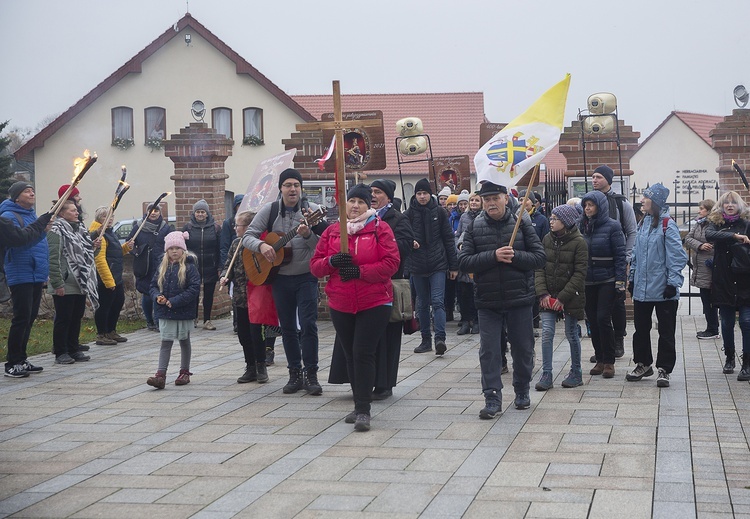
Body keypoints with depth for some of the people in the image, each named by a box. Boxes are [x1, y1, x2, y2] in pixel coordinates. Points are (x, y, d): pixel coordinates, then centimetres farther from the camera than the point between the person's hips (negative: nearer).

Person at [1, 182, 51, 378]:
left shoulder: (31, 215, 19)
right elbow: (20, 237, -25)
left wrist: (44, 270, 17)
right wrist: (41, 224, -20)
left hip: (36, 276, 9)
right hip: (20, 276, -8)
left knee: (29, 318, 11)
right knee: (21, 318, -9)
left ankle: (21, 359, 19)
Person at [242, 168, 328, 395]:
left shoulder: (312, 210, -5)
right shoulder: (269, 210, 1)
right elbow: (247, 236, 0)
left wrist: (308, 235, -26)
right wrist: (261, 245, -20)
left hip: (306, 276, -3)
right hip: (280, 277, 3)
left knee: (308, 324, -9)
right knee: (287, 327, 9)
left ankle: (311, 374, -1)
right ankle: (295, 374, 20)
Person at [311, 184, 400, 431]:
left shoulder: (380, 228, -2)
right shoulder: (331, 231, 9)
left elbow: (391, 263, -11)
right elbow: (315, 265, 7)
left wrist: (361, 271, -19)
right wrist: (331, 262, -14)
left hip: (374, 303, -4)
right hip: (340, 305, 5)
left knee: (363, 353, -10)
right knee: (350, 355, 11)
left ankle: (363, 410, -7)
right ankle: (360, 405, 22)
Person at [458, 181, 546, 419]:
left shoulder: (521, 224, -1)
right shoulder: (474, 228, 1)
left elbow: (539, 257, -4)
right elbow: (463, 262, -8)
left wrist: (514, 256, -20)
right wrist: (493, 256, -19)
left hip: (519, 299, 0)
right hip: (487, 301, 0)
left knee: (523, 349, 11)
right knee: (488, 352, -1)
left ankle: (522, 391, 31)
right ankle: (492, 398, 6)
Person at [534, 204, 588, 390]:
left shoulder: (578, 242, -9)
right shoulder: (547, 240, 5)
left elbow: (579, 274, -12)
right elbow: (539, 268, 5)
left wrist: (563, 297, -16)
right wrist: (542, 293, -7)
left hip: (570, 296, -4)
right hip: (549, 296, 4)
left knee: (571, 334, 6)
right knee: (547, 333, -4)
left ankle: (576, 373, 21)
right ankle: (546, 375, 0)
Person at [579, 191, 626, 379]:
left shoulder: (612, 226, -6)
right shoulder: (582, 226, 8)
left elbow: (620, 255, -7)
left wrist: (620, 282, -12)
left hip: (607, 281, -5)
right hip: (588, 282, 5)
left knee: (603, 319, -10)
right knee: (593, 320, 7)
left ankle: (609, 362, 1)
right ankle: (600, 360, 17)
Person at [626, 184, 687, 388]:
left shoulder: (667, 225, -13)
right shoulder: (643, 224, 10)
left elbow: (677, 256, -15)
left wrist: (673, 282, -17)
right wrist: (632, 277, 15)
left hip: (663, 291, -7)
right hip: (642, 289, 7)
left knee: (666, 331, 4)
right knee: (641, 328, 15)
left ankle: (664, 369, 12)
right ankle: (643, 364, 29)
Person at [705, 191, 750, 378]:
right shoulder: (716, 223, 5)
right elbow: (709, 235, -17)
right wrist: (734, 236, -27)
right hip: (723, 282, 1)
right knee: (727, 322, 9)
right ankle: (729, 357, 26)